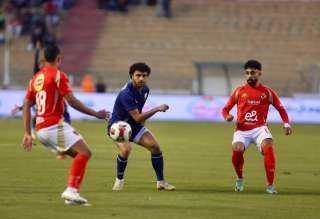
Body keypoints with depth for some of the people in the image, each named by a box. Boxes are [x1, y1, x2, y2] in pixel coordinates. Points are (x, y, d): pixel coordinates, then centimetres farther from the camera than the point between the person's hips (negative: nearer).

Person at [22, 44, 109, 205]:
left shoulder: (35, 78, 17)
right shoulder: (58, 75, -6)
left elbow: (26, 106, 15)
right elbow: (72, 101, -14)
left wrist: (27, 134, 15)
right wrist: (96, 114, -7)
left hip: (40, 129, 8)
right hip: (54, 125, -8)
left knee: (78, 155, 15)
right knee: (84, 152, -13)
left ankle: (71, 193, 5)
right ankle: (71, 190, -25)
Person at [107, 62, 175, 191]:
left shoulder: (145, 89, -2)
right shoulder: (126, 94, -29)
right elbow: (137, 118, -30)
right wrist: (157, 109, -31)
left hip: (134, 125, 7)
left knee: (155, 147, -6)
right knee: (125, 149, -32)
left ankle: (161, 181, 7)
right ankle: (119, 180, -8)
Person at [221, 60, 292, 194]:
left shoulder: (267, 92, 8)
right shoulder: (239, 91, 9)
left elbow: (280, 108, 15)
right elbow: (226, 109, 13)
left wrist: (286, 124, 0)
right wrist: (227, 116, -11)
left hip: (259, 128, 0)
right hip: (242, 130, 0)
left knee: (268, 144, -31)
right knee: (237, 149, -29)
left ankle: (270, 185, -26)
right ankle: (240, 178, 2)